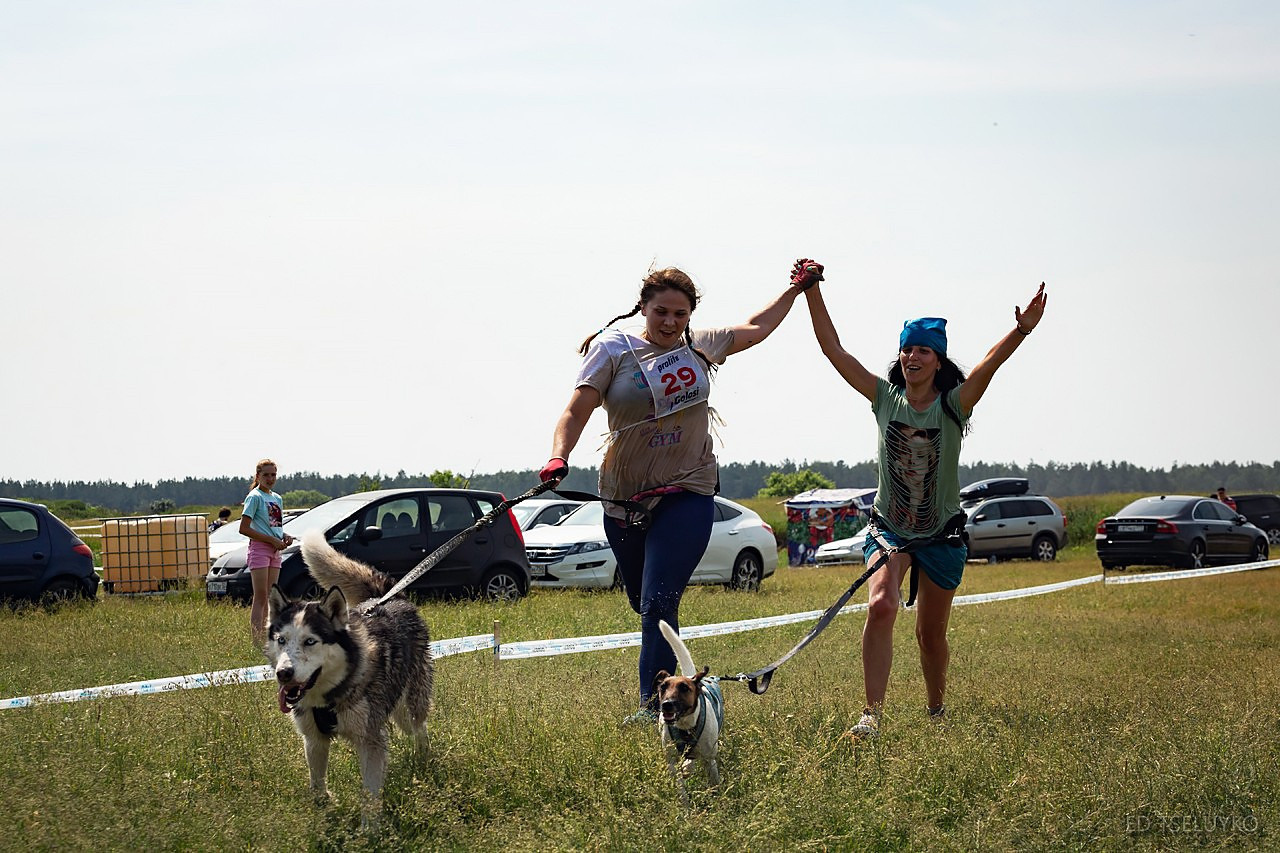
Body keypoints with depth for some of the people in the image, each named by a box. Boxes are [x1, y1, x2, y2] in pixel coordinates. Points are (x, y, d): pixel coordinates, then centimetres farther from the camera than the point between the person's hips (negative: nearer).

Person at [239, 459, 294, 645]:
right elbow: (244, 528, -15)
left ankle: (266, 641, 9)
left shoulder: (277, 499, 16)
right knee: (260, 598, -11)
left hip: (275, 551, 8)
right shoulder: (255, 497, -8)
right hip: (259, 548, -8)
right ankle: (257, 643, -14)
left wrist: (285, 537, 2)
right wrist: (272, 540, -17)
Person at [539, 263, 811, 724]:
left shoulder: (700, 346, 7)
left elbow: (755, 329, 27)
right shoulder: (613, 348, -3)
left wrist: (795, 290, 26)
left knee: (658, 603, -16)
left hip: (687, 493, -1)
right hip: (625, 499, 1)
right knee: (643, 603, 13)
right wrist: (558, 458, -28)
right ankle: (662, 679, 36)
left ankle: (653, 703, -17)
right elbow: (576, 412, -11)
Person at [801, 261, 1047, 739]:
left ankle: (937, 709, 35)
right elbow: (835, 351, -8)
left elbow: (990, 364, -28)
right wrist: (812, 294, -15)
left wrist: (1021, 331, -46)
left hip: (941, 534, 0)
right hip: (889, 528, 0)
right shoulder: (885, 398, -4)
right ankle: (873, 714, -26)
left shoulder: (953, 405, -9)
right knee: (881, 606, -25)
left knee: (931, 633, 10)